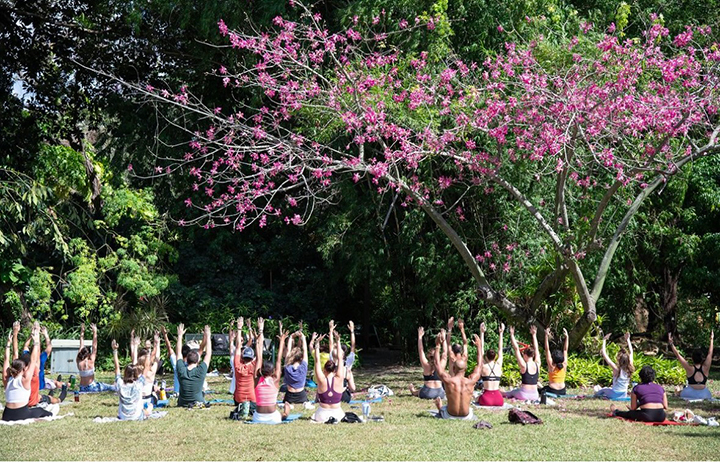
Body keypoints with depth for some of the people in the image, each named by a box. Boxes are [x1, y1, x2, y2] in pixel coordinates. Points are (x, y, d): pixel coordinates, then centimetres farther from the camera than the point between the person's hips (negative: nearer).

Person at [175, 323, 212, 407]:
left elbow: (178, 353, 5)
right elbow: (208, 354, -5)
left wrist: (180, 335, 11)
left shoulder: (181, 370, -9)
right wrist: (207, 336, 1)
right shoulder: (200, 371, -14)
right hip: (199, 404, -3)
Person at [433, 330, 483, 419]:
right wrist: (479, 347, 14)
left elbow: (437, 363, -2)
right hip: (466, 417, 2)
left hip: (450, 416, -2)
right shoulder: (471, 381, -14)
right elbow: (479, 366, 5)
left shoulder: (448, 380, -19)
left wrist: (437, 346, 6)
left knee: (438, 400, 29)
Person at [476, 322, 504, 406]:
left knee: (478, 398, 32)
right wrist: (501, 333, 11)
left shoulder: (484, 366, -4)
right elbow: (500, 349, 8)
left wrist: (482, 333, -1)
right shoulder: (498, 365, 0)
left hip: (486, 399, -1)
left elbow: (481, 348, 0)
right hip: (499, 399, 1)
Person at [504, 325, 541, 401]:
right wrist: (534, 335, 20)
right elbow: (536, 349, 11)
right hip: (535, 395, 4)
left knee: (507, 394, 21)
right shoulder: (537, 365, 0)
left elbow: (516, 349, -9)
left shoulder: (524, 366, -12)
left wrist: (512, 335, -3)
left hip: (524, 394, -4)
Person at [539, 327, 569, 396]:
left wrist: (546, 336, -19)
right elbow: (565, 350, 0)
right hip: (563, 392, 5)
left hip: (552, 391, -5)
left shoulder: (551, 366, -14)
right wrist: (566, 337, 2)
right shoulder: (564, 365, -5)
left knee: (539, 390, 18)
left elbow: (547, 350, -17)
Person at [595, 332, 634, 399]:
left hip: (615, 395, -4)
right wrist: (627, 339, 9)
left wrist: (604, 340, -16)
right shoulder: (629, 369, -12)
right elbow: (631, 352, 3)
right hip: (624, 395, 4)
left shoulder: (616, 369, -24)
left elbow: (604, 354, -22)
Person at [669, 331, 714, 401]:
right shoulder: (705, 368, -8)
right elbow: (710, 353, 3)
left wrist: (671, 343, -1)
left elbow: (678, 355, -9)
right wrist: (711, 339, 13)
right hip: (704, 395, 2)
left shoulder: (690, 369, -13)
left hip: (690, 395, -2)